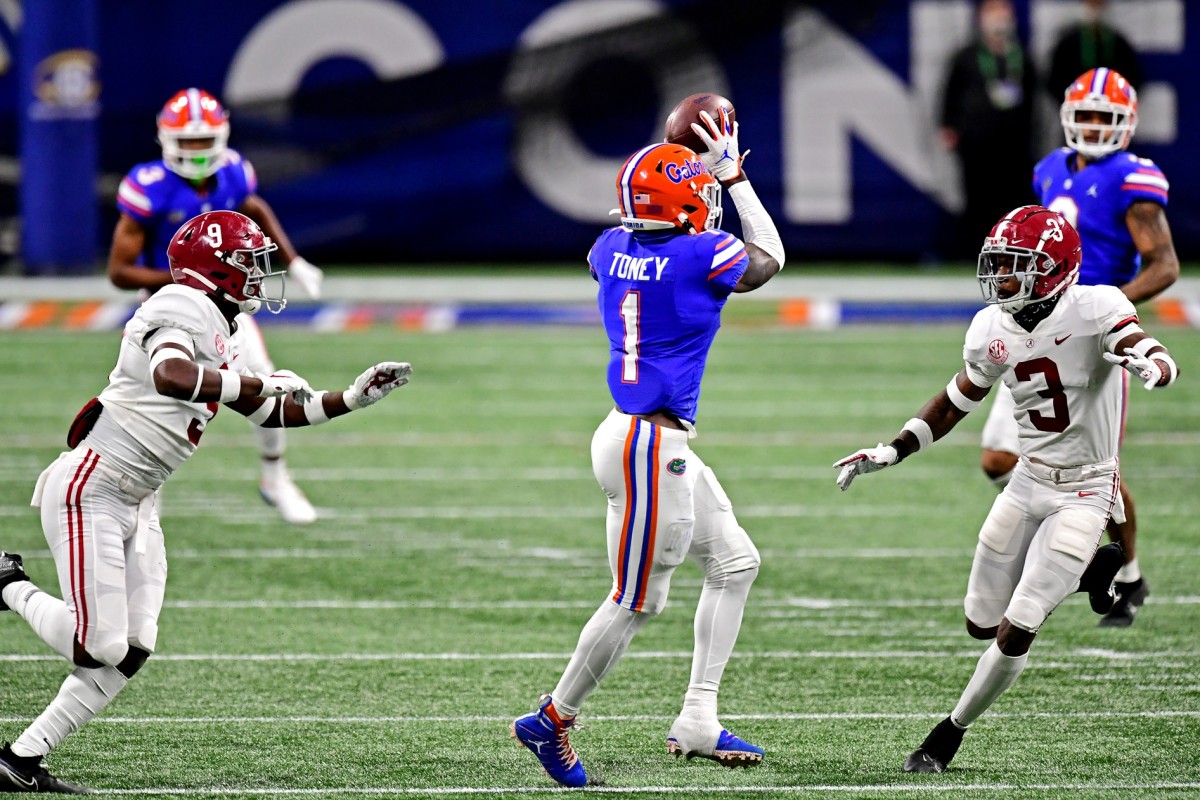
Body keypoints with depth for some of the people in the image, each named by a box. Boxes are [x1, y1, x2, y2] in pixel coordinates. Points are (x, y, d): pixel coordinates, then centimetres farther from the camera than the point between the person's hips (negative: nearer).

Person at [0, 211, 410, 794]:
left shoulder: (217, 331, 15)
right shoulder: (181, 309, -15)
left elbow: (267, 413, 24)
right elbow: (172, 378, -36)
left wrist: (351, 400, 17)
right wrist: (262, 383, -26)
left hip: (136, 504, 10)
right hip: (89, 489, -10)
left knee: (131, 649, 3)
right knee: (100, 645, -13)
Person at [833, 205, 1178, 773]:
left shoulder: (1094, 309, -18)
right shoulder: (992, 329, -1)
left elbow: (1163, 362, -32)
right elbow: (955, 402, 14)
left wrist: (1149, 365, -56)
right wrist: (890, 453, 7)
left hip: (1084, 490, -6)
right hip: (1028, 480, 6)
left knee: (1017, 630, -11)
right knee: (982, 623, 10)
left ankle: (951, 733, 7)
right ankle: (1088, 568, 31)